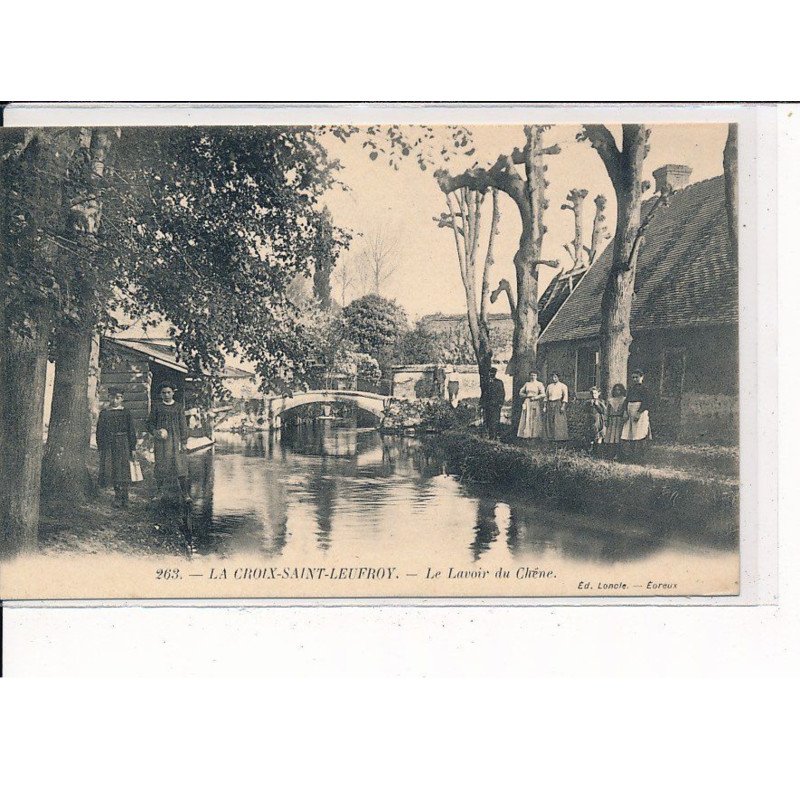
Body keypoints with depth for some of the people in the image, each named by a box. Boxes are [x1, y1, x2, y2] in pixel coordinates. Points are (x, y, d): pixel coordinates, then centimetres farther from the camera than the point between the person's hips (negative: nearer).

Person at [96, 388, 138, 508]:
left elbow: (131, 431, 5)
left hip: (122, 445, -2)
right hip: (108, 446, 2)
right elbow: (99, 432, 10)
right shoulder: (104, 413, 7)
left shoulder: (126, 413, 3)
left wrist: (132, 447, 2)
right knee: (109, 470, 1)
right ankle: (122, 499, 13)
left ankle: (120, 499, -3)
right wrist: (100, 447, 6)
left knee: (122, 471, -5)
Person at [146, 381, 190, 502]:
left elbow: (183, 425, 6)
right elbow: (150, 422, 10)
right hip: (161, 440, 0)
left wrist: (184, 442, -1)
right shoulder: (157, 406, 7)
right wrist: (154, 431, -11)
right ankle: (159, 491, 12)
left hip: (175, 439, 0)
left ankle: (185, 493, -4)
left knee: (180, 465, -6)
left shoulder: (178, 407, 7)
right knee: (161, 466, 1)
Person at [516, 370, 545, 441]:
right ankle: (526, 434, -4)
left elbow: (543, 394, -7)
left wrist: (535, 397, -12)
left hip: (535, 403, -3)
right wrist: (527, 395, -2)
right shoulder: (527, 384, 13)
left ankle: (536, 435, -5)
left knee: (535, 419, -5)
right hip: (527, 403, 3)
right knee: (526, 419, -3)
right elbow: (520, 393, 14)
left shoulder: (539, 384, 2)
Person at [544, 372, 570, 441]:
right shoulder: (549, 386, 16)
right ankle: (551, 437, 4)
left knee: (559, 422, -8)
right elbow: (546, 396, 18)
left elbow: (565, 396, -7)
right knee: (550, 422, 1)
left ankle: (561, 437, -6)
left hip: (559, 405, -5)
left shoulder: (563, 386, 1)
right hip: (550, 405, 5)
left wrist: (563, 406, -17)